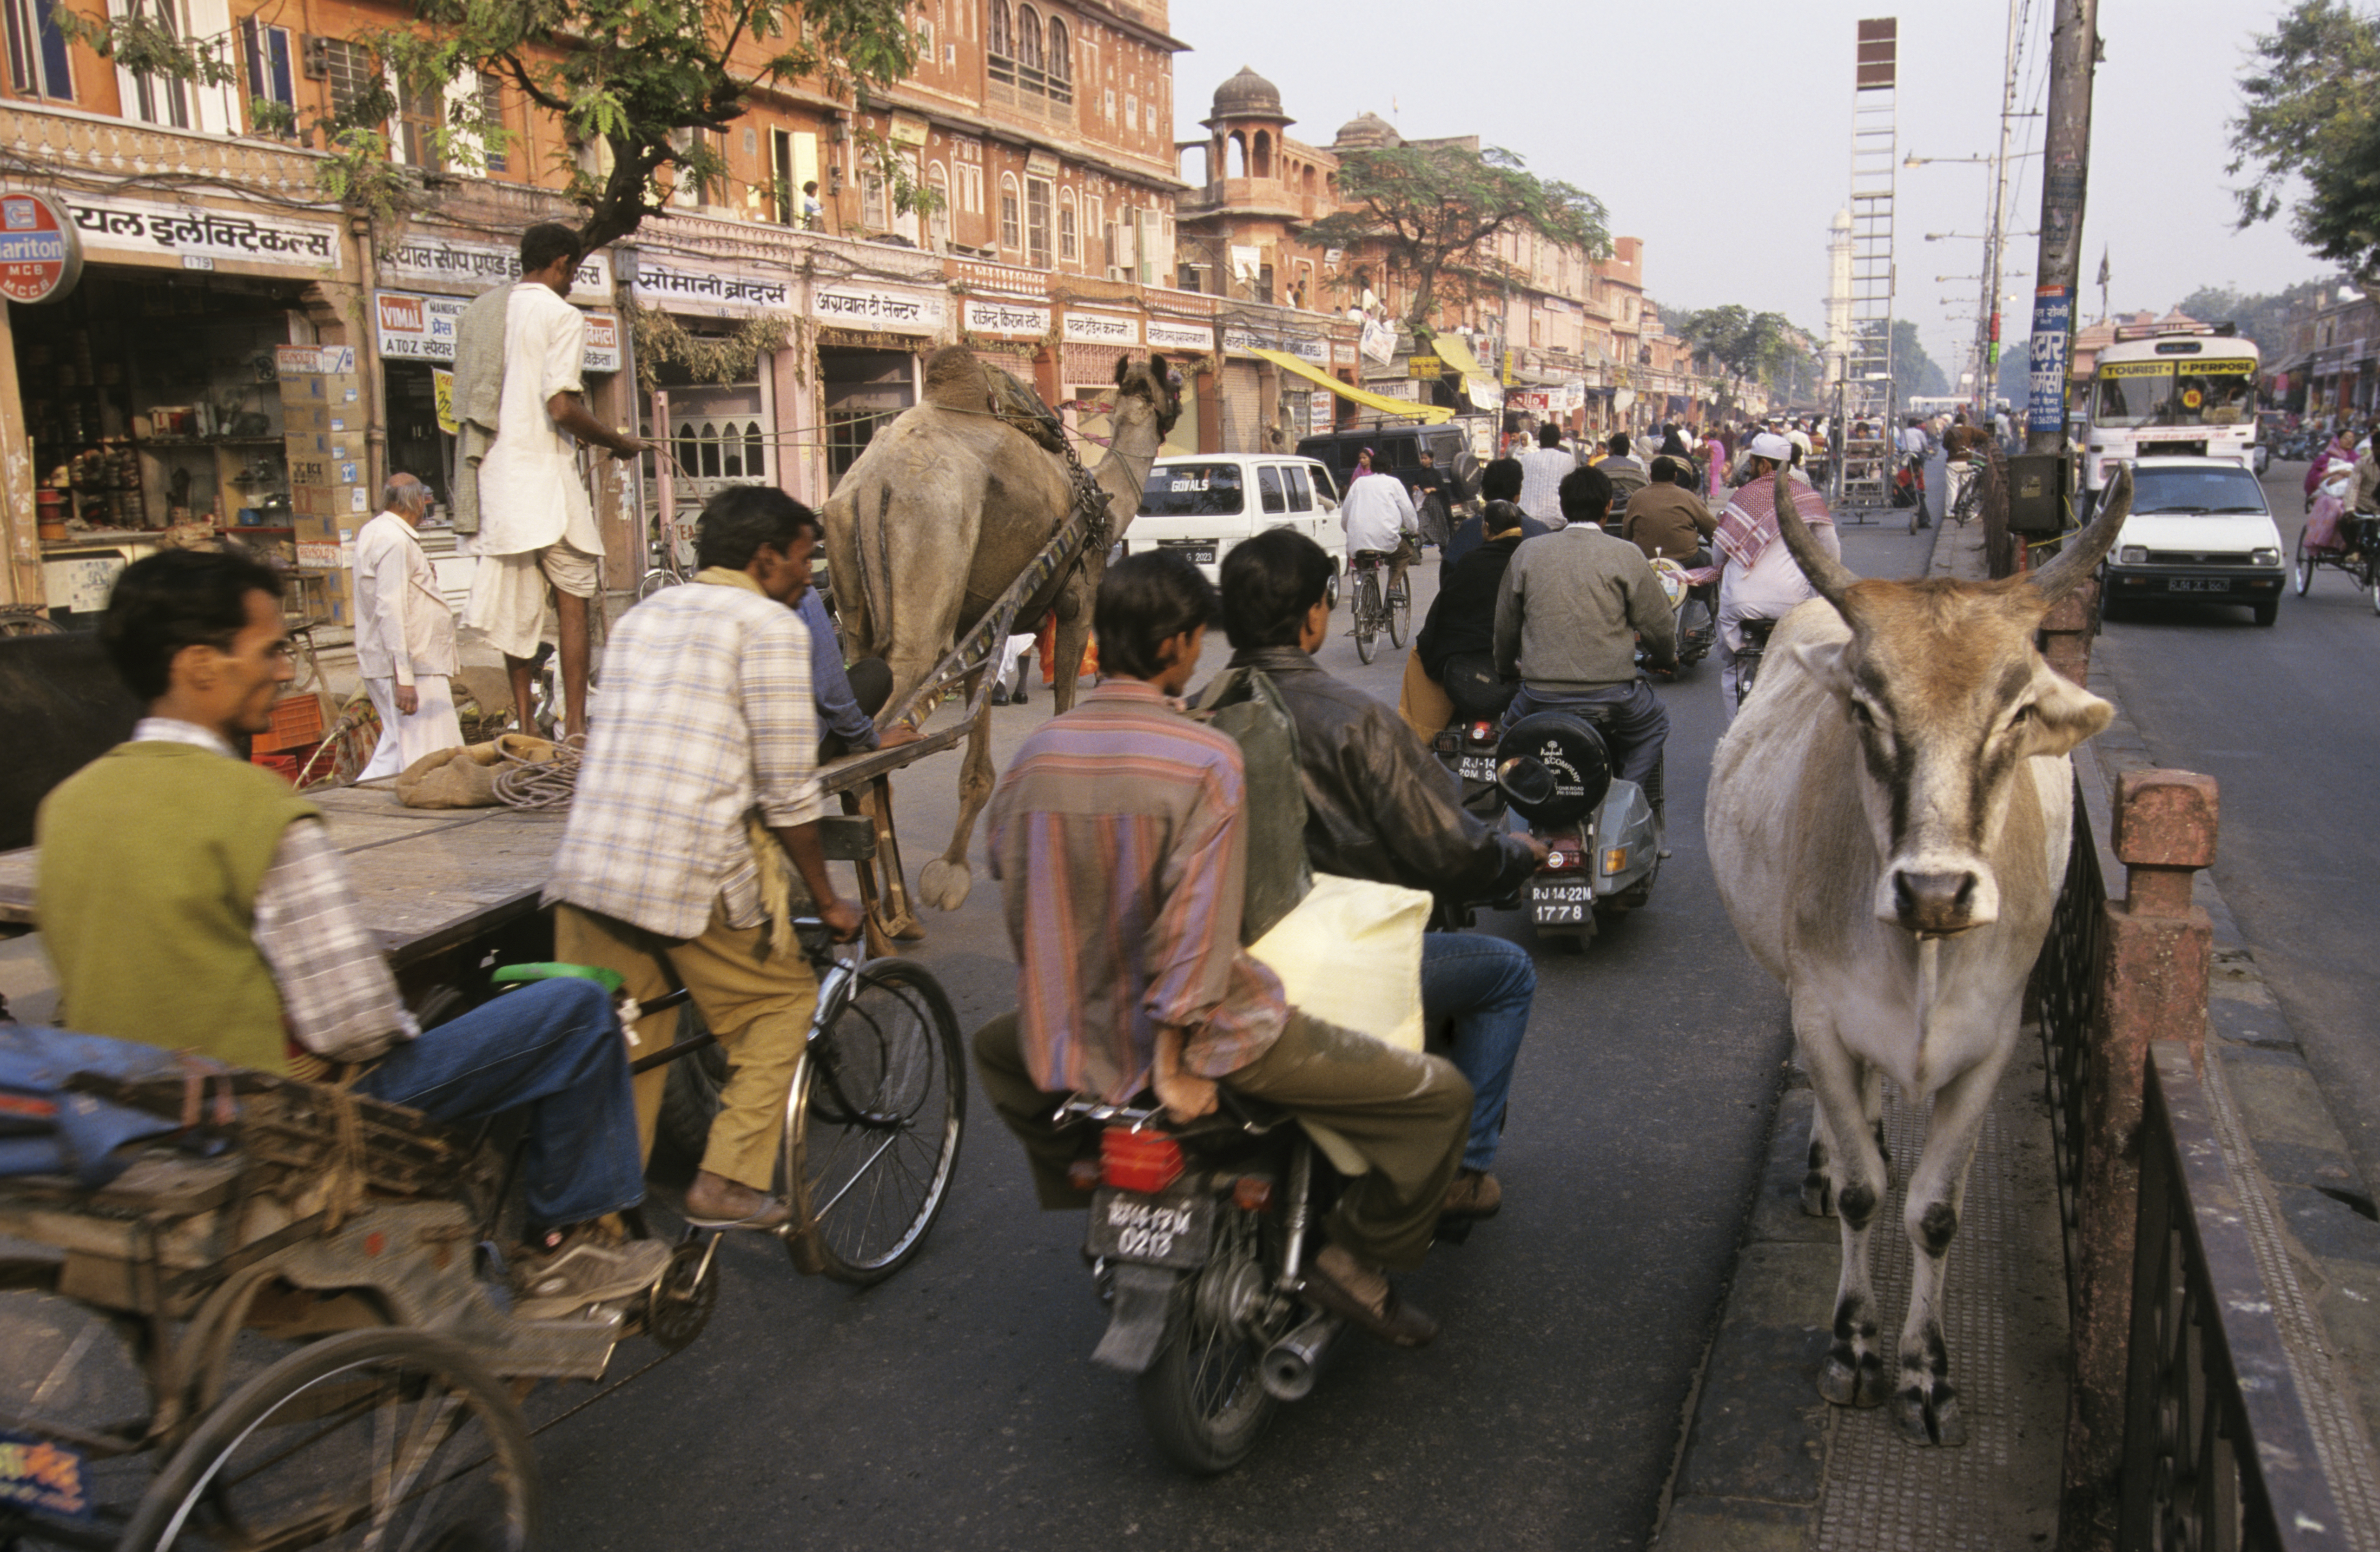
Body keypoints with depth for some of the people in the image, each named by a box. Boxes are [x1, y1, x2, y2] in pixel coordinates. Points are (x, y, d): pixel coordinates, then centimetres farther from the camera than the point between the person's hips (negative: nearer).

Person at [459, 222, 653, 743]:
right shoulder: (562, 315, -8)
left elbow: (464, 398, 15)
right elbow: (562, 407, -17)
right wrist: (618, 442, -4)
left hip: (498, 474, 6)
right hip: (546, 471, -6)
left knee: (516, 603, 10)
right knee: (573, 600, 0)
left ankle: (524, 723, 14)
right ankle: (574, 727, -4)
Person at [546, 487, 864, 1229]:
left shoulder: (641, 616, 21)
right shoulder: (769, 625, -2)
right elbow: (789, 792, -5)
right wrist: (825, 900, 6)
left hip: (585, 868, 7)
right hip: (692, 876, -6)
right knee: (784, 1002, 14)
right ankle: (729, 1182, 9)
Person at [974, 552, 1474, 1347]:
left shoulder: (1034, 755, -1)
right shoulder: (1207, 758, -17)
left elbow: (1010, 883, 9)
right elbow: (1198, 918, -22)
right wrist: (1176, 1062, -16)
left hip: (1069, 1043, 6)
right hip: (1200, 1032, -5)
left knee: (995, 1048, 42)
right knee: (1438, 1096, 4)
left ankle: (1087, 1184, 38)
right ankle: (1354, 1260, 9)